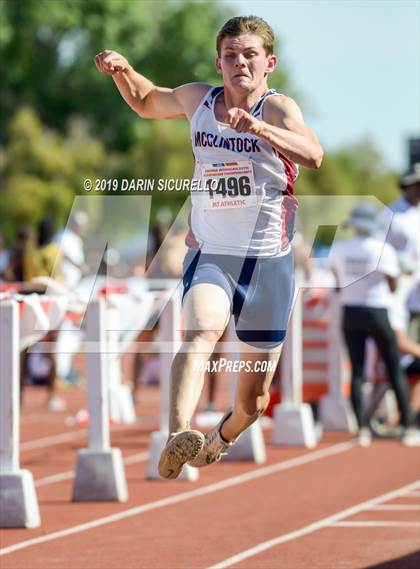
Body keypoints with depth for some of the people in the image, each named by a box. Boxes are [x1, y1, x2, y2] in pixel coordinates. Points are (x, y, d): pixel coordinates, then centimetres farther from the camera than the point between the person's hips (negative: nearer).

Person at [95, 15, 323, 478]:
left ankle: (219, 441, 44)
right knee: (202, 330, -34)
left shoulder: (277, 108, -11)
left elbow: (313, 155, -31)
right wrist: (123, 71, 4)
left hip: (268, 261, -1)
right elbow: (146, 102, 24)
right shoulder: (198, 99, 2)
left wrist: (259, 128, -46)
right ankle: (177, 438, -53)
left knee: (253, 401, 10)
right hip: (209, 254, 1)